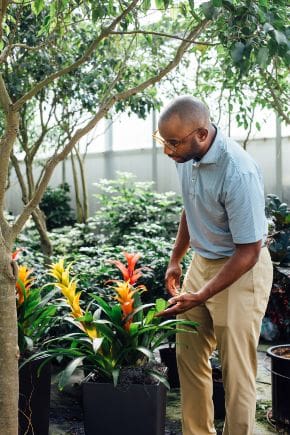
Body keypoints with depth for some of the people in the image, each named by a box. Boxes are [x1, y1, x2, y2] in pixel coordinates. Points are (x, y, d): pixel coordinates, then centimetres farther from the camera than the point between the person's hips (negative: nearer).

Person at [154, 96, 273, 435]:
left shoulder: (238, 173, -29)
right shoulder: (187, 155, -5)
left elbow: (249, 252, -23)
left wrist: (200, 297, -25)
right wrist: (175, 260, 17)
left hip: (241, 269, -8)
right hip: (202, 262, 8)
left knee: (236, 370, -1)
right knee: (188, 355, 13)